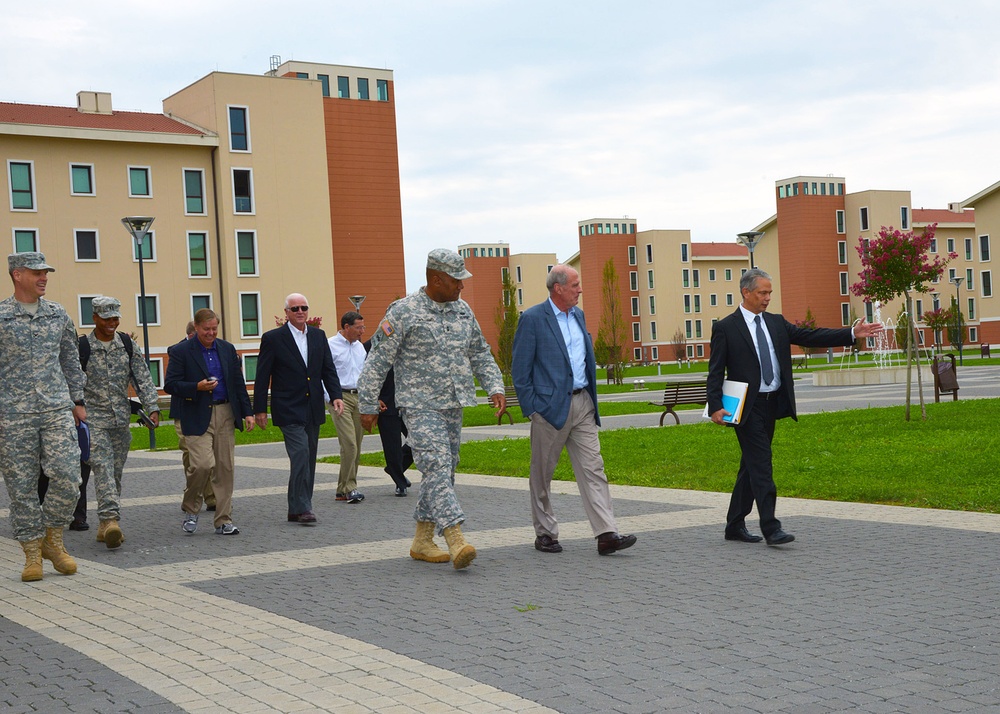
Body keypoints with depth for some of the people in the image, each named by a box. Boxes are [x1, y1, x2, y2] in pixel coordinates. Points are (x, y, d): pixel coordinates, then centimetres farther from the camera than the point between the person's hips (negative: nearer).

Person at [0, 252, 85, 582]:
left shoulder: (59, 314, 11)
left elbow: (71, 361, 20)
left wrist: (78, 401, 17)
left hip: (58, 409, 3)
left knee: (67, 476, -9)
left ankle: (53, 539, 12)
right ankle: (32, 554, 13)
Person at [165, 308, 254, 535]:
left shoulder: (227, 349, 12)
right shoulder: (181, 352, -2)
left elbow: (238, 383, 15)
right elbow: (171, 385, -5)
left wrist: (247, 412, 8)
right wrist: (197, 387, -19)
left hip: (225, 414, 4)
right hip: (197, 417, -4)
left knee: (225, 468, 2)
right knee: (203, 464, -15)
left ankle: (224, 521, 10)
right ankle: (190, 509, 11)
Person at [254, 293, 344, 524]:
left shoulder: (318, 335, 11)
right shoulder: (273, 338, -3)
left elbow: (328, 369, 11)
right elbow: (262, 376, -2)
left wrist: (336, 396, -3)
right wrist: (259, 409, -5)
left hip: (313, 409, 6)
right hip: (289, 409, -6)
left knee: (309, 459, 8)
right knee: (300, 453, -17)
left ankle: (297, 509, 15)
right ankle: (301, 508, -13)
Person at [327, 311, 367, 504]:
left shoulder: (360, 347, 16)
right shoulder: (330, 345, -6)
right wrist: (332, 400, -14)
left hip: (359, 397, 7)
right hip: (340, 397, -7)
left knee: (356, 446, 5)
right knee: (349, 444, -15)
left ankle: (343, 489, 12)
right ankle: (349, 488, -10)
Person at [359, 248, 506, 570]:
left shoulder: (463, 310, 11)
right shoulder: (404, 312, -9)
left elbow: (480, 353, 20)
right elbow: (378, 360, -7)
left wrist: (495, 388, 7)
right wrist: (368, 406, -6)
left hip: (453, 406, 7)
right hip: (420, 407, -7)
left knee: (443, 471, 9)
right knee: (437, 467, -17)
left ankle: (422, 542, 19)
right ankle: (456, 541, -25)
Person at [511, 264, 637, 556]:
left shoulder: (578, 314, 13)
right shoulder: (532, 319, -8)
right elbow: (520, 369, -8)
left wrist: (591, 398, 16)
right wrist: (531, 408, -11)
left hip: (582, 404, 6)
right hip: (550, 406, -6)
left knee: (593, 469, -2)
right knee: (542, 474, 6)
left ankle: (607, 535, -6)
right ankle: (545, 533, 20)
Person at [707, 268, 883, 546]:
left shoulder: (776, 323, 13)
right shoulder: (726, 328, -5)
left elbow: (811, 336, 7)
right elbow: (715, 372, -7)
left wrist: (852, 334, -1)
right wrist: (715, 406, -17)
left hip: (773, 404, 7)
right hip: (748, 407, -7)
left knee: (751, 467, 11)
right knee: (761, 465, -11)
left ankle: (735, 526, 20)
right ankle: (771, 528, -10)